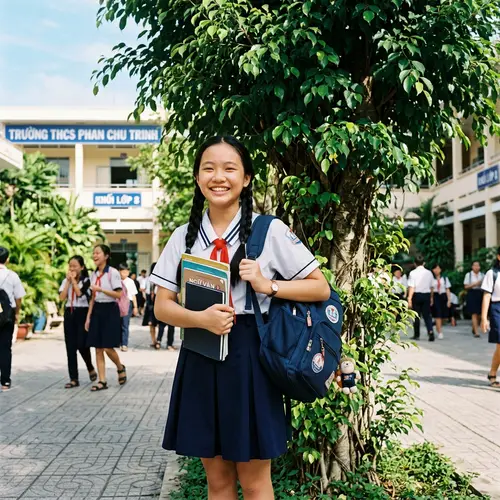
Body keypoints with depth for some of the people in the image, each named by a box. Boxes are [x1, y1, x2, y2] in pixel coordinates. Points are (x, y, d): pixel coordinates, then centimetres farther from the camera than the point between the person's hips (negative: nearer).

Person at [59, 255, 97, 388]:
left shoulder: (86, 280, -3)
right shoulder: (65, 281, 10)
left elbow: (79, 293, -19)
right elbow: (62, 297, -4)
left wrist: (74, 279, -10)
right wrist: (68, 280, -4)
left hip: (82, 313, -4)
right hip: (69, 313, 4)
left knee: (82, 345, -9)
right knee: (70, 347, 1)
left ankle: (91, 368, 20)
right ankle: (73, 379, 5)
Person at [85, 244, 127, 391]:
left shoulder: (113, 273, -9)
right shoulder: (94, 274, 11)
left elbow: (119, 294, -15)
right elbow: (93, 298, 13)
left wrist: (101, 289, -22)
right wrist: (88, 317, 9)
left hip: (110, 310, -6)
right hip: (97, 311, 6)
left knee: (108, 348, -7)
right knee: (98, 349, 3)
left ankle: (121, 368, 21)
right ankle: (102, 381, 8)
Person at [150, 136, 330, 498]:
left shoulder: (270, 231, -5)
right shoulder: (183, 236, 5)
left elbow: (321, 289, -2)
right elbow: (163, 306, 3)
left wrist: (268, 286, -17)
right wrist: (201, 319, -16)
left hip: (249, 357, -3)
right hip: (200, 359, 3)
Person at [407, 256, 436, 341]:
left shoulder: (413, 273, -8)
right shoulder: (429, 273, 4)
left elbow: (411, 287, -14)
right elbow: (432, 287, 9)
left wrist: (409, 299, -15)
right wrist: (431, 298, 19)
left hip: (417, 295, -2)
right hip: (427, 295, 3)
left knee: (416, 315, 9)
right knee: (427, 315, 6)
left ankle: (417, 335, 17)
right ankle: (430, 332, -13)